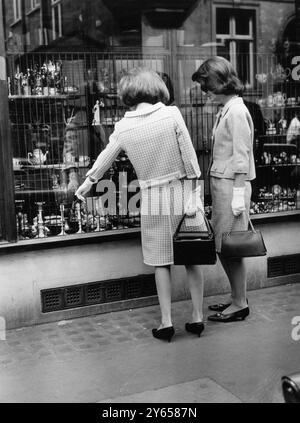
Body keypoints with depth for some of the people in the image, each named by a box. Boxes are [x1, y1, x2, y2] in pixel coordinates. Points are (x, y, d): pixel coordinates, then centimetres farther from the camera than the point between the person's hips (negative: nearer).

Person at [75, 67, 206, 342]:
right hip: (183, 192, 0)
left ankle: (166, 323, 13)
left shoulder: (123, 128, -3)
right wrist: (193, 194, 1)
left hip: (153, 199, 0)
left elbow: (105, 159, 12)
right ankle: (197, 318, 18)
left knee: (161, 262, 10)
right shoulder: (172, 114, -7)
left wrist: (88, 182, 30)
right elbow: (189, 156, -8)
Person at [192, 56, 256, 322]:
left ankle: (240, 304, 10)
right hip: (220, 183, 9)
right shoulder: (225, 110, 14)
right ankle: (237, 298, 26)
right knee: (222, 246, 14)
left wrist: (239, 194, -18)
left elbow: (241, 157, -17)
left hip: (231, 185, -9)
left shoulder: (237, 112, -14)